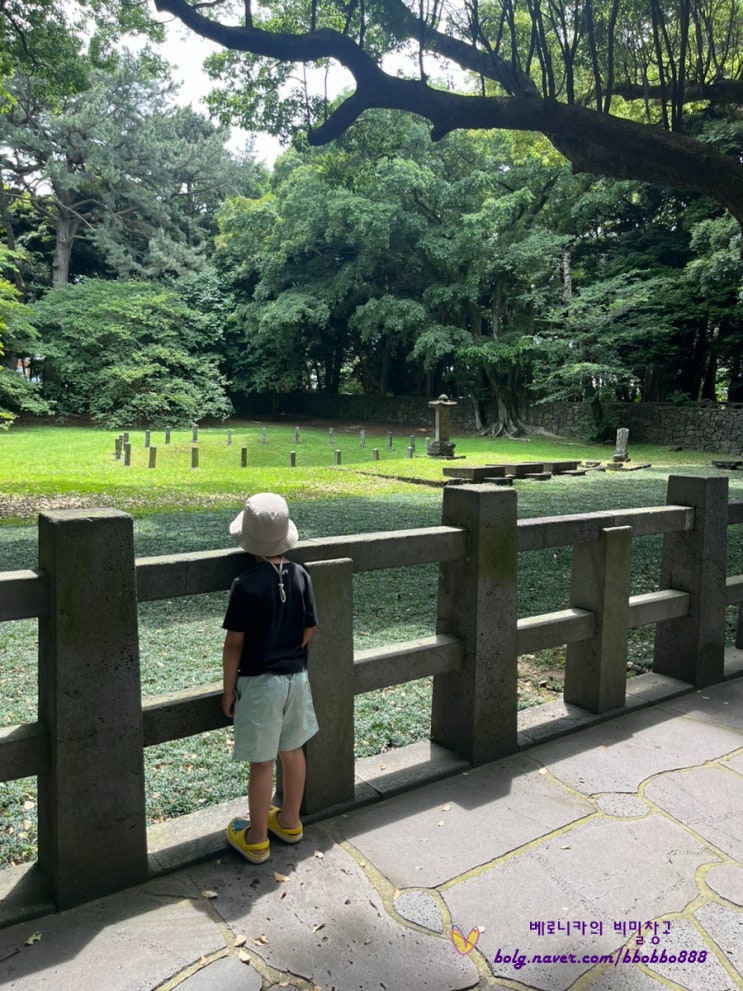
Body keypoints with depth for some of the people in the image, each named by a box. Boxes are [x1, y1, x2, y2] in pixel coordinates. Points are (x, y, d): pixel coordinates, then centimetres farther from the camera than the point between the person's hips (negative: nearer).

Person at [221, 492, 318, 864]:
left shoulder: (245, 584, -20)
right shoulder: (300, 575, -5)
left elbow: (234, 643, -15)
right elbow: (310, 630, 2)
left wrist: (228, 690, -4)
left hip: (259, 683, -5)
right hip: (296, 677, 5)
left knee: (261, 763, 7)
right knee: (292, 750, 20)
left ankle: (256, 839, 24)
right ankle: (289, 822, 37)